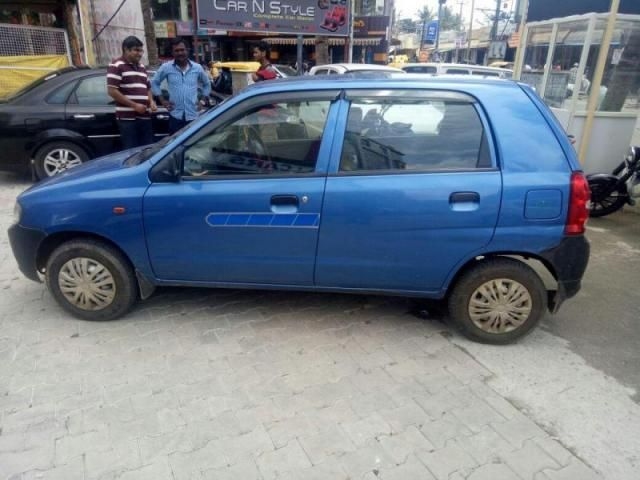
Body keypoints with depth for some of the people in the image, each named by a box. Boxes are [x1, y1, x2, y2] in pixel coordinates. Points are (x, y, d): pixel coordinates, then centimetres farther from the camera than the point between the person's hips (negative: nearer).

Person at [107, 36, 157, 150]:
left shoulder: (142, 67, 19)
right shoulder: (116, 66, -4)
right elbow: (112, 91, -12)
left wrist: (151, 102, 6)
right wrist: (134, 105, -16)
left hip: (145, 117, 7)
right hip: (127, 118, -7)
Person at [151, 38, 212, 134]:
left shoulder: (197, 68, 5)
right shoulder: (166, 67, 1)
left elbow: (207, 84, 20)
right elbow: (155, 83, 13)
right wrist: (162, 100, 5)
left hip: (193, 115, 1)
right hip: (175, 115, -1)